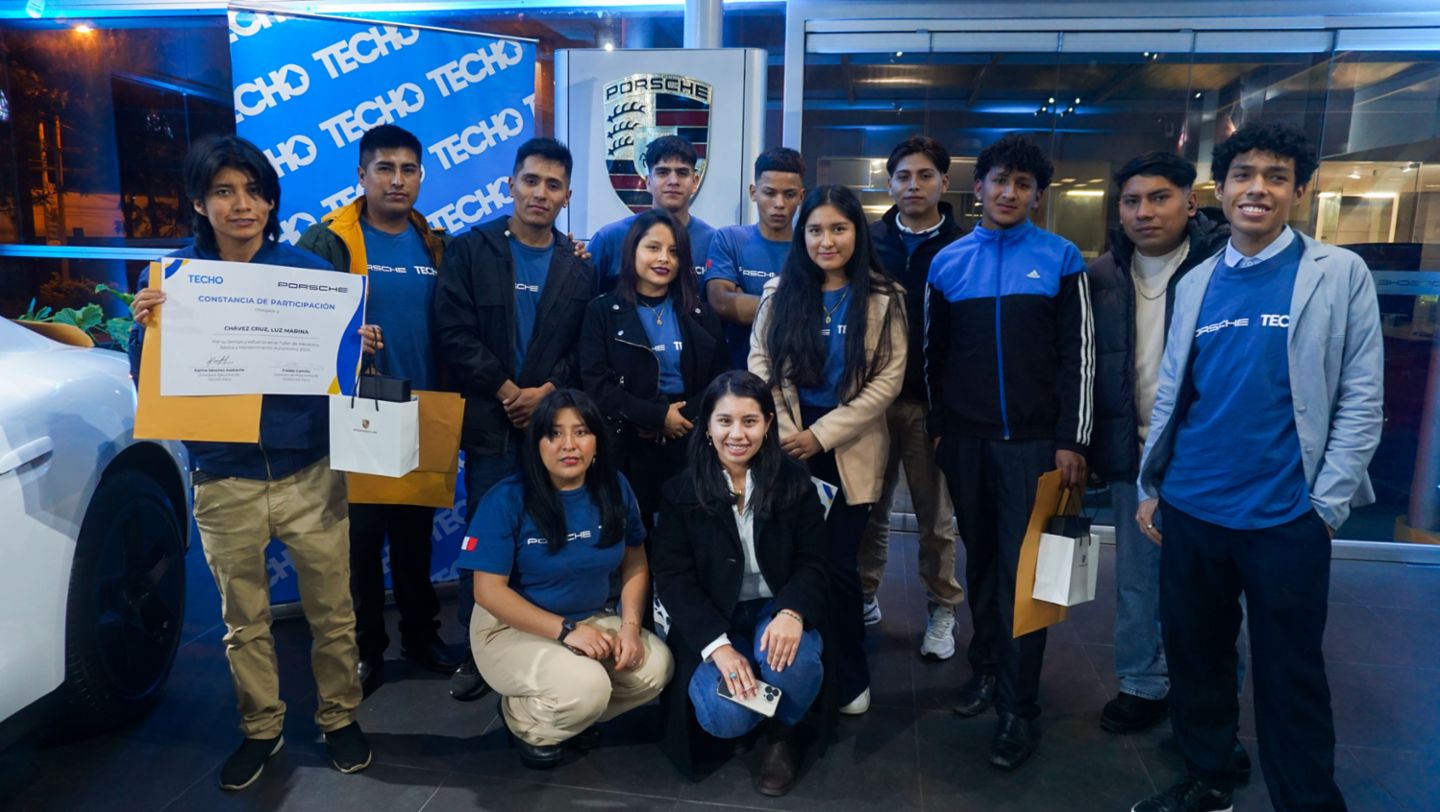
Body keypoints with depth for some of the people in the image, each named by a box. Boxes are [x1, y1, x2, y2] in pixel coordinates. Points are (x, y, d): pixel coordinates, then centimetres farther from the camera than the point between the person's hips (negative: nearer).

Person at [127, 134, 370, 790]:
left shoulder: (310, 271, -3)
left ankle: (339, 718, 31)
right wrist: (145, 328, -17)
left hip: (310, 476, -1)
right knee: (243, 621, 16)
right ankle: (261, 728, 35)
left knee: (332, 612, 10)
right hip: (224, 483, 1)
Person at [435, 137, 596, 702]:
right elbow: (454, 335, -5)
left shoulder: (580, 266, 10)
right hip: (491, 422, -1)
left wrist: (549, 391, -11)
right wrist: (507, 391, -11)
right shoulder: (469, 251, 4)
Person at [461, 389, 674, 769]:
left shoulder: (615, 489, -5)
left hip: (592, 621, 5)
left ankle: (578, 713, 11)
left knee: (656, 666, -18)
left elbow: (635, 564, 5)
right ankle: (523, 719, 5)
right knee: (586, 688, -31)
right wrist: (565, 630, -23)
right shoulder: (507, 499, -18)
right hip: (511, 629, -5)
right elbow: (489, 590, -18)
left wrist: (630, 625, -12)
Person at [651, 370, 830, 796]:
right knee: (725, 718, -25)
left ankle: (783, 731, 2)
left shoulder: (794, 481, -2)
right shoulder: (681, 491, -4)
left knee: (792, 662, -34)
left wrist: (792, 612, -26)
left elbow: (813, 564, -4)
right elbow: (674, 578, -8)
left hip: (778, 608, 1)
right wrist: (718, 645, -22)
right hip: (713, 621, 0)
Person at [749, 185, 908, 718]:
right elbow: (760, 365, 3)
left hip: (849, 449, -2)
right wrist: (783, 433, -10)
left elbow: (888, 379, -7)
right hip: (786, 447, 2)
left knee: (837, 564, 1)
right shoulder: (781, 293, 7)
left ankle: (849, 679, 20)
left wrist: (822, 434, -13)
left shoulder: (882, 298, -1)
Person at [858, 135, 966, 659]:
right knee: (870, 508, 11)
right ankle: (864, 597, 26)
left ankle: (941, 611, 22)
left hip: (933, 402, -1)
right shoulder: (869, 240, 5)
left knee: (935, 516, 9)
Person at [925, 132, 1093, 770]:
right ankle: (986, 665, 29)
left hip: (1033, 440, -2)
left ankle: (1017, 707, 8)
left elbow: (1078, 355, -1)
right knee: (981, 557, 12)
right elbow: (934, 354, 10)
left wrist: (1072, 441, -6)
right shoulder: (948, 262, 7)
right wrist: (938, 428, 7)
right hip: (967, 439, 3)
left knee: (1022, 568, -1)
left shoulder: (1061, 259, 1)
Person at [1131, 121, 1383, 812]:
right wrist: (1151, 485, 9)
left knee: (1289, 677, 7)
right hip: (1190, 510, 4)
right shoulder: (1196, 283, 8)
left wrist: (1328, 504, -8)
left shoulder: (1339, 273, -3)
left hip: (1285, 517, -4)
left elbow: (1361, 398, -4)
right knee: (1193, 655, 15)